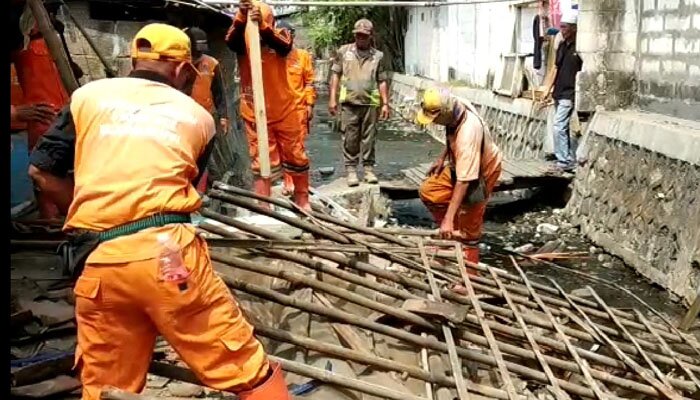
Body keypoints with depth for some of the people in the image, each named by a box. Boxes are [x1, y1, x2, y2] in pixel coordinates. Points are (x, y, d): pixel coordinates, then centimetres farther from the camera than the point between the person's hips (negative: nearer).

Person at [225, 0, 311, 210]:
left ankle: (303, 200, 27)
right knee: (261, 160, 4)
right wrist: (241, 17, -46)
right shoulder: (243, 39, -5)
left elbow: (284, 46, -27)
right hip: (255, 113, -1)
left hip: (284, 110, 1)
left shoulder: (280, 35, -4)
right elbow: (230, 41, -28)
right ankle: (263, 207, 10)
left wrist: (263, 26, -45)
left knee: (296, 155, 11)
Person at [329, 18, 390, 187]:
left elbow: (382, 81, 9)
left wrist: (385, 103, 4)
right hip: (349, 103, -1)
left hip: (370, 103, 1)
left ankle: (369, 168, 15)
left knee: (369, 138, 6)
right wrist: (333, 99, 1)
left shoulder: (377, 56, 8)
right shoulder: (344, 51, 6)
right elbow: (336, 75, 6)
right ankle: (351, 170, 9)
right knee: (350, 138, 2)